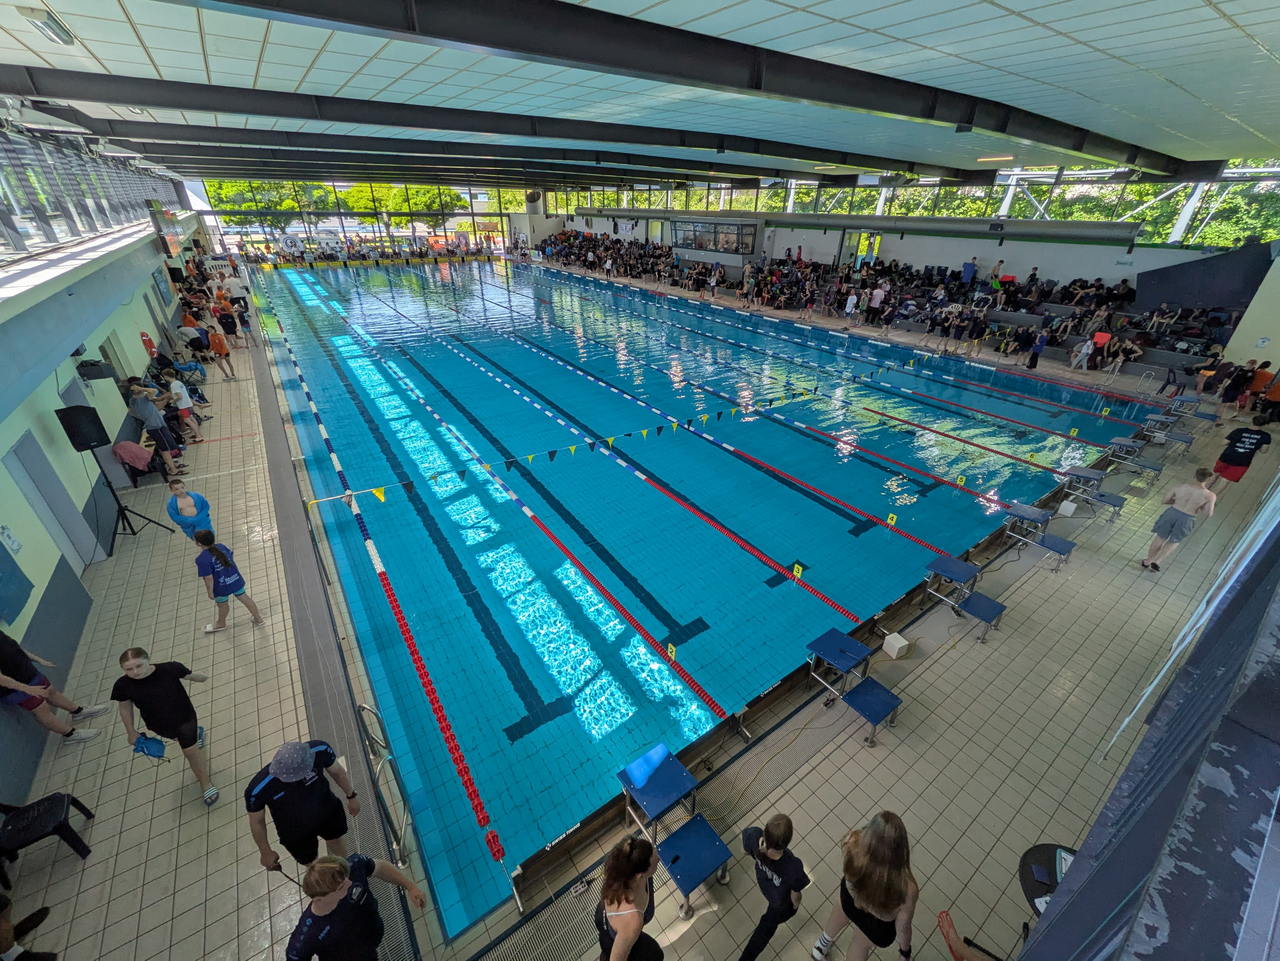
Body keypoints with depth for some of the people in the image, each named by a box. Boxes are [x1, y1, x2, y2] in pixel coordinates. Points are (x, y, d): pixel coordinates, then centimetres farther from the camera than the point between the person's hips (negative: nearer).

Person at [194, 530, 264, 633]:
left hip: (221, 587, -5)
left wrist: (210, 592, -9)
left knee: (222, 605, 21)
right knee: (244, 597, 21)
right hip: (236, 580, 5)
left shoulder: (201, 559, -26)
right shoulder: (222, 546, -10)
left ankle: (221, 624, 49)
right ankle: (258, 617, 35)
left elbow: (209, 579, -23)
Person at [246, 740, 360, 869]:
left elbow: (337, 771, -14)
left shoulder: (320, 749, -37)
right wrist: (266, 852, 0)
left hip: (328, 811, 2)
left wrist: (351, 796, 0)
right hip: (295, 834, -2)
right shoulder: (257, 789, -37)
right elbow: (257, 821, -14)